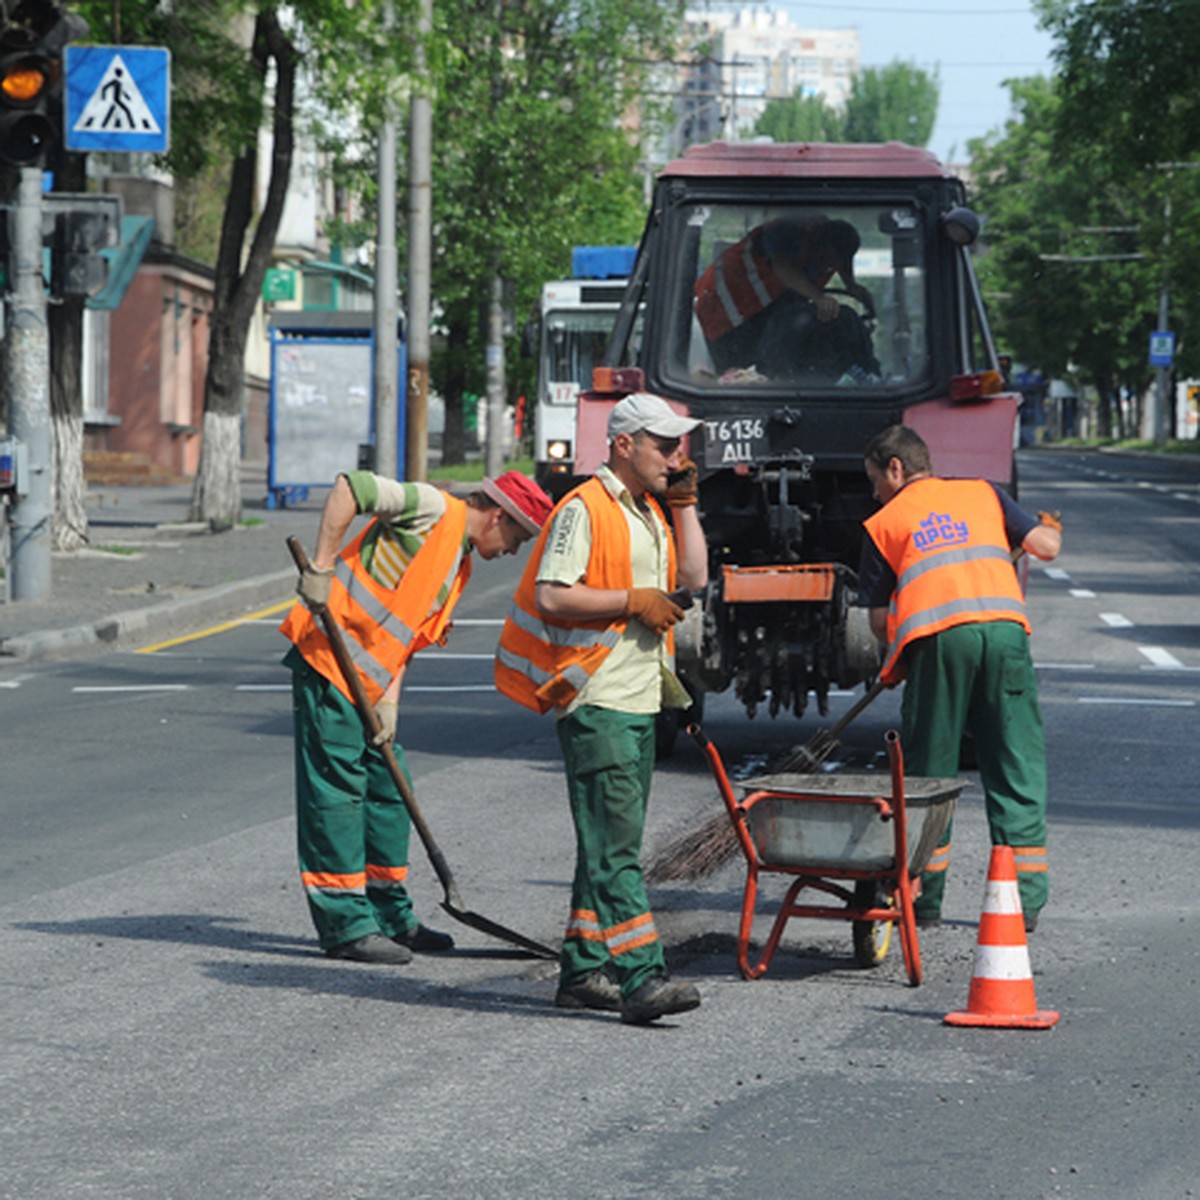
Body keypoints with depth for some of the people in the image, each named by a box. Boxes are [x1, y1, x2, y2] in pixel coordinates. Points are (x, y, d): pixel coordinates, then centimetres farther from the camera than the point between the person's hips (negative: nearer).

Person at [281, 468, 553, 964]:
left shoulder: (459, 564, 18)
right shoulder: (433, 510, -9)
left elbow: (407, 635, 16)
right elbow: (350, 487, -19)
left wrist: (388, 701, 3)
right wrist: (321, 567, -23)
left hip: (366, 679, 10)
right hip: (327, 662, -10)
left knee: (387, 788, 14)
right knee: (337, 790, -6)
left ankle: (390, 918, 24)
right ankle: (346, 926, -4)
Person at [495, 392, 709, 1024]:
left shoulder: (650, 512, 18)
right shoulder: (585, 510, -10)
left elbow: (694, 576, 13)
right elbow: (550, 597, -18)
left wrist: (684, 503, 9)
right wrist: (632, 601, -15)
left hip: (640, 701, 9)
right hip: (597, 702, -9)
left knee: (611, 842, 11)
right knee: (614, 843, -13)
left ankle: (583, 970, 17)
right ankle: (639, 976, -20)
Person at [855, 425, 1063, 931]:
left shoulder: (883, 523, 18)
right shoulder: (983, 493, 22)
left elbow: (880, 618, 16)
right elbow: (1045, 546, 15)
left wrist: (896, 662, 34)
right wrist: (1051, 528, 38)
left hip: (938, 636, -1)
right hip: (1005, 626, 2)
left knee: (928, 769, 10)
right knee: (1016, 765, 6)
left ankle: (924, 899, 12)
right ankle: (1025, 901, 3)